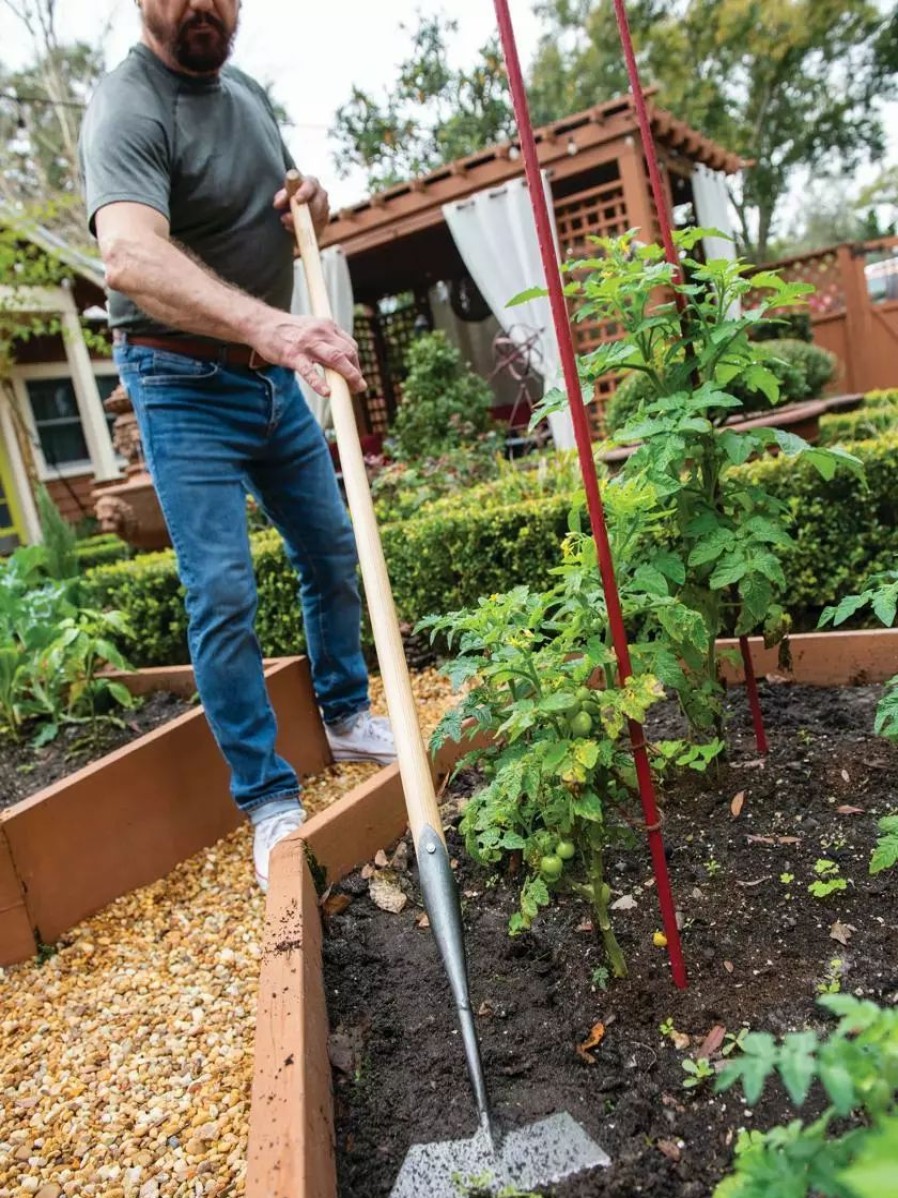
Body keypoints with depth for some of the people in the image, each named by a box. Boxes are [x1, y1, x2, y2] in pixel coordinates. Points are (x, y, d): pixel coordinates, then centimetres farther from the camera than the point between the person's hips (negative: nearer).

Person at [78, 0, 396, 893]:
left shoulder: (247, 92, 10)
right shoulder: (127, 108, -17)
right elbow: (129, 254, -37)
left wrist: (306, 210, -1)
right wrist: (268, 325, -53)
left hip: (273, 376, 8)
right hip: (186, 383, -7)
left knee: (332, 552, 11)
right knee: (222, 593, -11)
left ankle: (348, 717, 30)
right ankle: (268, 800, 2)